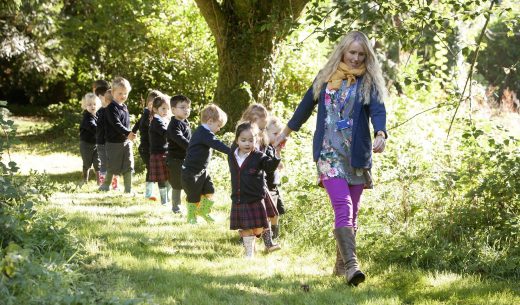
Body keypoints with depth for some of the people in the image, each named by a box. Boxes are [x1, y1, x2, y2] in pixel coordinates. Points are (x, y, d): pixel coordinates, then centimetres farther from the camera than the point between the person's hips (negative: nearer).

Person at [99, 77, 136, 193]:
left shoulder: (124, 107, 12)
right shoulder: (111, 108, -14)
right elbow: (116, 123, -25)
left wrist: (129, 135, 14)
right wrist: (128, 133, -33)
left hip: (126, 141, 7)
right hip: (114, 142, -7)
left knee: (128, 166, 4)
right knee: (112, 166, 2)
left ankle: (128, 189, 9)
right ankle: (106, 185, 20)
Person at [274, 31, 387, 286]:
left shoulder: (369, 82, 2)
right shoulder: (325, 77, 8)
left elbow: (378, 109, -13)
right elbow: (307, 105, 20)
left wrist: (380, 134, -34)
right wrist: (286, 132, 30)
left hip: (357, 155, 1)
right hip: (329, 153, -1)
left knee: (351, 212, 7)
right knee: (343, 207, -17)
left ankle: (341, 264, 21)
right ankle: (351, 265, -26)